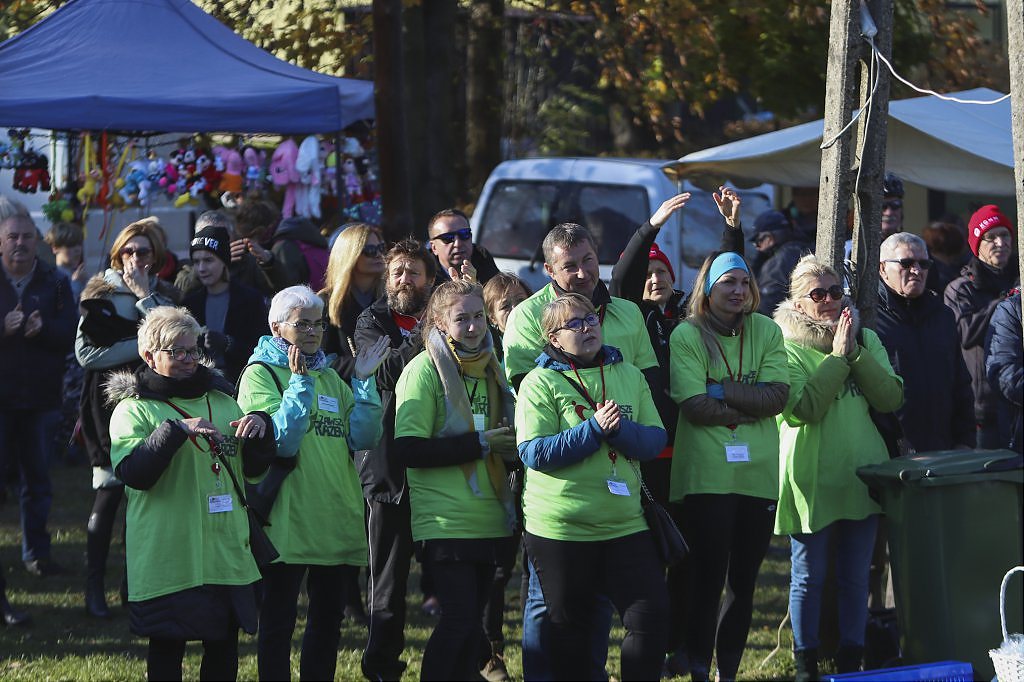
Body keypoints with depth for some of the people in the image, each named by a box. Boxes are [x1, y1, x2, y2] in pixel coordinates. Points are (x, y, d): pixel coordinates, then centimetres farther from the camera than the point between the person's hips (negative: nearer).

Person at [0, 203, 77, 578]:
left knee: (37, 477, 8)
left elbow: (71, 335, -1)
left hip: (40, 394, 2)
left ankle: (36, 549, 15)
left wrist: (43, 329, -20)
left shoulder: (55, 282, 4)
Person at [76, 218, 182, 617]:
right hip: (110, 401, -3)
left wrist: (145, 296, -8)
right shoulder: (100, 293, 3)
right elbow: (85, 352, -6)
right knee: (111, 490, -8)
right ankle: (94, 586, -3)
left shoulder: (165, 296, 11)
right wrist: (139, 346, -9)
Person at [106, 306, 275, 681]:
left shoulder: (220, 400, 15)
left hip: (226, 549, 5)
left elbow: (253, 467, 17)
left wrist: (260, 428, -3)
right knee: (167, 649, -1)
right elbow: (133, 473, -18)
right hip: (168, 555, -5)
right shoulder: (133, 408, -3)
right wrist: (177, 430, -27)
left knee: (224, 645, 9)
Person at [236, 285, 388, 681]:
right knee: (279, 620, -2)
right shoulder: (260, 375, -3)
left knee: (329, 618, 11)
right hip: (288, 524, -6)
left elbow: (363, 438, 3)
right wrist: (301, 383, -22)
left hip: (338, 520, 6)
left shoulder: (330, 377, 15)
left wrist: (364, 382, -5)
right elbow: (283, 441, -17)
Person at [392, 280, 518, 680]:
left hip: (489, 518, 6)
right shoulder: (424, 368, -7)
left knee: (472, 619, 9)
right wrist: (480, 443, -17)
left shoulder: (490, 366, 12)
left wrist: (513, 445, 2)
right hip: (446, 521, -6)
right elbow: (408, 449, -17)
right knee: (459, 617, -14)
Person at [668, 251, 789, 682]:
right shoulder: (687, 335, -3)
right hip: (706, 475, -4)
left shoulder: (766, 332, 8)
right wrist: (752, 405, -8)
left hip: (759, 474, 4)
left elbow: (778, 396, -5)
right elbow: (695, 405, -14)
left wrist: (722, 392, -13)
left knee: (744, 582, 9)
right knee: (707, 580, -4)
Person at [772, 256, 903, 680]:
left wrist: (855, 353, -11)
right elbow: (803, 407, -18)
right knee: (809, 576, 2)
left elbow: (891, 398, -2)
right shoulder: (788, 346, -4)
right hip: (811, 478, -4)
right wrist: (838, 356, -15)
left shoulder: (865, 340, 11)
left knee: (856, 577, 8)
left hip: (862, 471, 4)